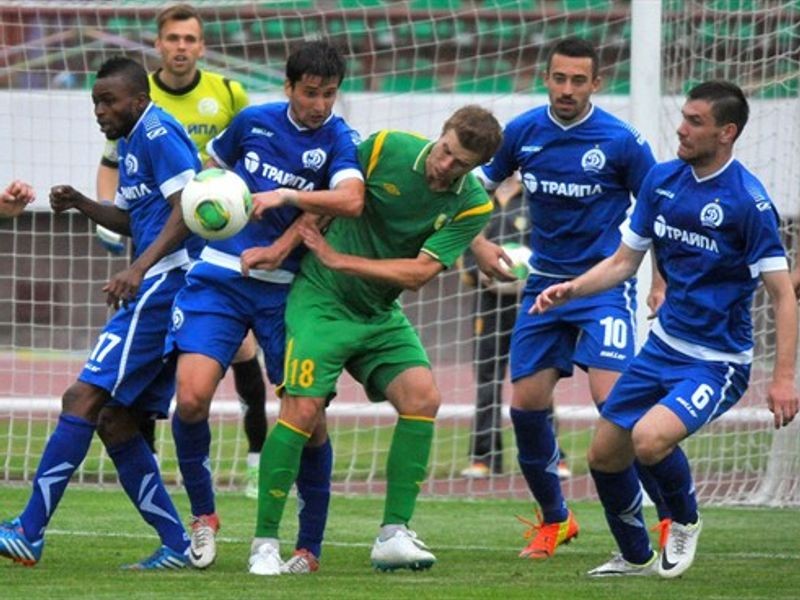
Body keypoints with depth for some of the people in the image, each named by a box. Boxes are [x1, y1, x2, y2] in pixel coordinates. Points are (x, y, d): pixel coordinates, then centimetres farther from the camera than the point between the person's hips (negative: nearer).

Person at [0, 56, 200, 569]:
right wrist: (82, 205, 13)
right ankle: (177, 545, 7)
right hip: (155, 290, 11)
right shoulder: (129, 142, 22)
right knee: (116, 421, 8)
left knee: (84, 399, -14)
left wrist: (140, 268, -28)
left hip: (167, 281, -11)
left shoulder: (157, 133, -8)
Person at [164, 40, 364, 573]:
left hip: (286, 287, -2)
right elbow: (214, 167, 26)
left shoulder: (339, 140, -5)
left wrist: (285, 195, -27)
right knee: (193, 396, -15)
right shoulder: (253, 122, 5)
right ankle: (203, 514, 6)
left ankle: (310, 546, 12)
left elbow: (351, 200, -26)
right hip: (220, 276, 2)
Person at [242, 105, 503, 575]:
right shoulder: (387, 148, -12)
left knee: (423, 396, -16)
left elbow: (418, 272, -15)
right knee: (303, 409, -15)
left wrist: (338, 259, -20)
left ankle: (394, 536, -10)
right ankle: (265, 543, -6)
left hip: (382, 315, 3)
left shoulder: (472, 205, -8)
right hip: (321, 300, -3)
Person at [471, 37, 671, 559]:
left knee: (612, 398, -19)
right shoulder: (523, 133, 0)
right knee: (526, 404, 0)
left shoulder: (621, 141, -10)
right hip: (545, 282, 5)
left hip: (605, 284, -5)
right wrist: (477, 241, -2)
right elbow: (478, 187, 15)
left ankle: (673, 516, -6)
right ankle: (554, 520, 20)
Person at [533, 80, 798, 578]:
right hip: (663, 346, 7)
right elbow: (624, 261, 12)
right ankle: (636, 558, 35)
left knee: (650, 438, -29)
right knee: (605, 455, 10)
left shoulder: (748, 201, -18)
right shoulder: (663, 180, 2)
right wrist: (571, 289, -5)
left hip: (717, 362, -7)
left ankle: (686, 521, 2)